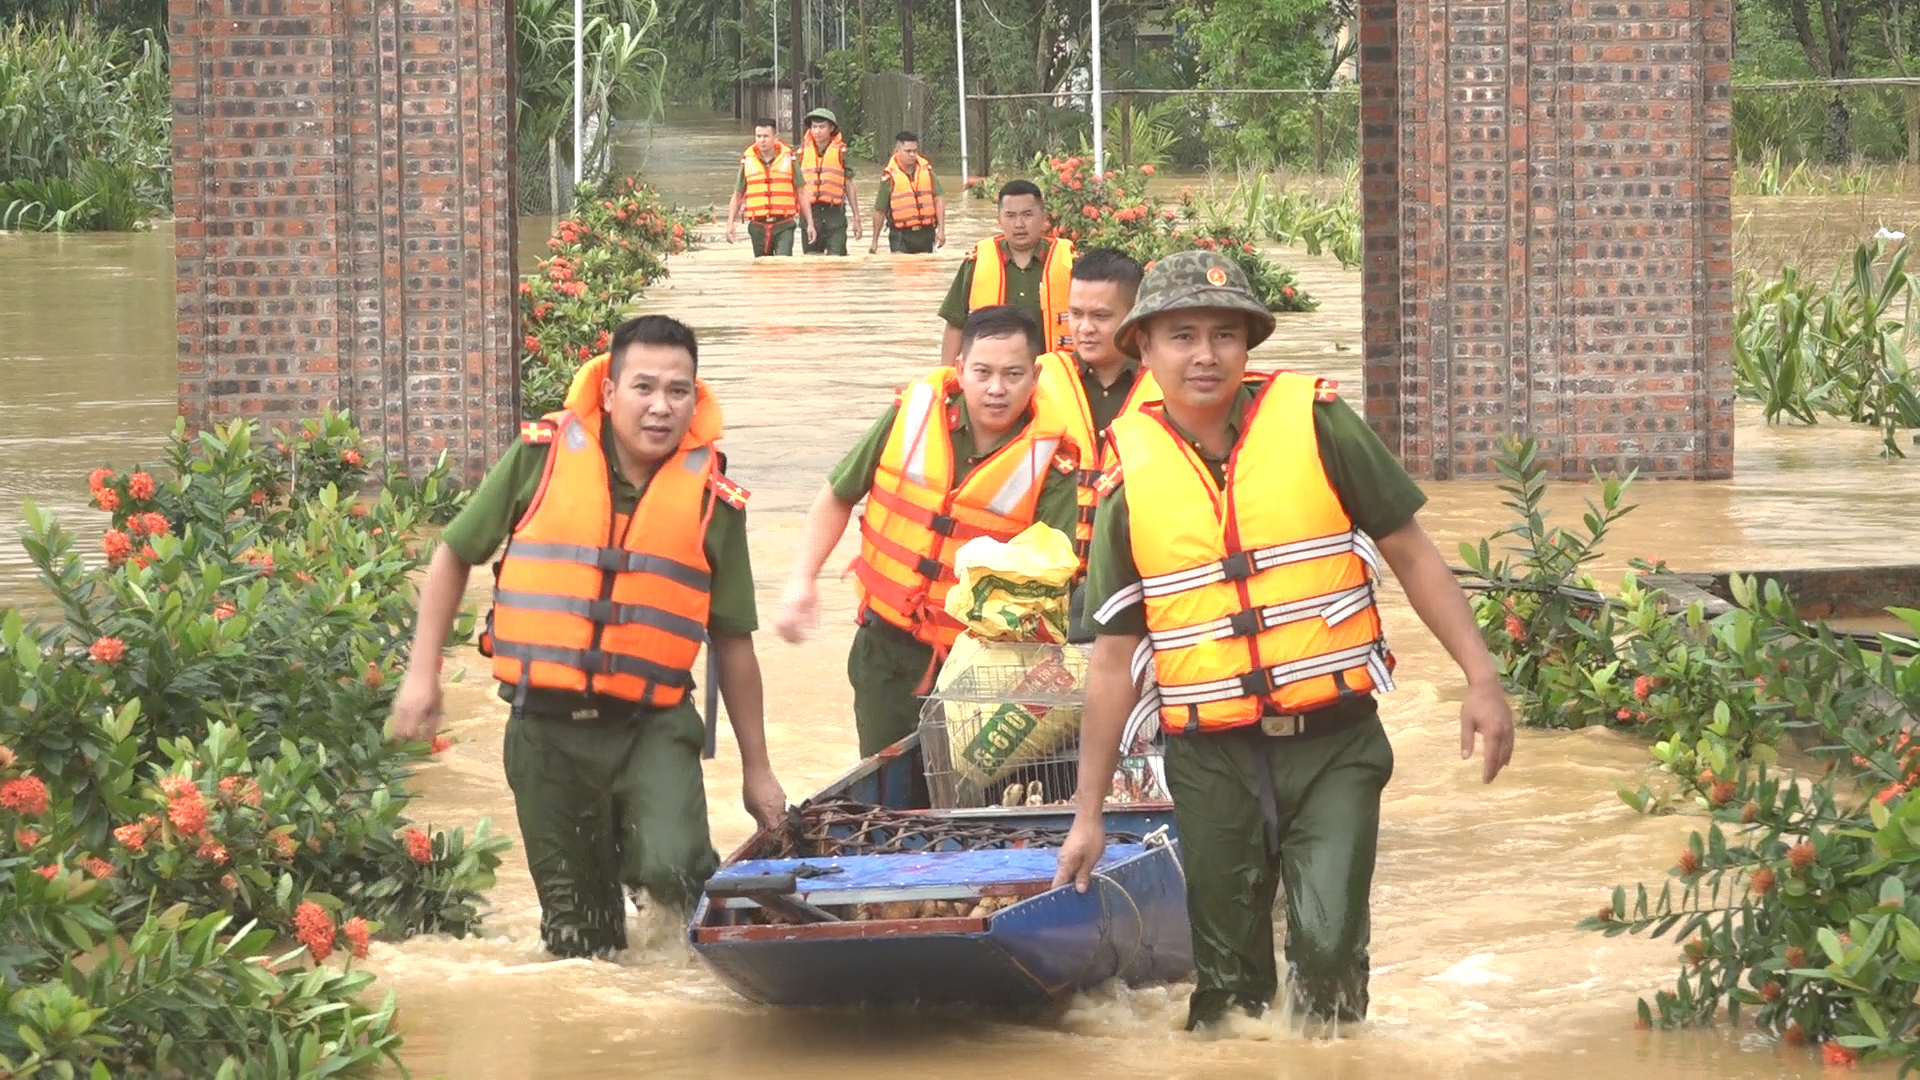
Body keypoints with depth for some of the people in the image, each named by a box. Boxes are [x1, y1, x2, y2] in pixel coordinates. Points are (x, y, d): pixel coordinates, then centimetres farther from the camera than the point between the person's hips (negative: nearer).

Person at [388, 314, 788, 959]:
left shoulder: (712, 499, -1)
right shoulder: (542, 458, -3)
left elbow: (733, 642, 6)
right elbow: (455, 554, 9)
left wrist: (757, 769, 9)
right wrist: (422, 673, 3)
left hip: (652, 726, -1)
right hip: (547, 729, 1)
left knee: (671, 868, -26)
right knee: (577, 939, 8)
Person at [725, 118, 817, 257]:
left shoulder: (788, 160, 4)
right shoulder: (747, 162, 7)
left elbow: (801, 194, 7)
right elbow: (737, 196, 12)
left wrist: (810, 224, 4)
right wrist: (730, 223, 1)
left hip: (783, 226, -2)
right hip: (758, 227, 2)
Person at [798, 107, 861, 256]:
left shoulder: (840, 151, 2)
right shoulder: (803, 151, 7)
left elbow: (849, 186, 6)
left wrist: (856, 218, 4)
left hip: (834, 213, -2)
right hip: (810, 211, 2)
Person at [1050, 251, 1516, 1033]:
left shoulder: (1312, 422, -3)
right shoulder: (1129, 476, 2)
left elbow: (1411, 554, 3)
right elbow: (1114, 653, 8)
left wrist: (1481, 679, -5)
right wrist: (1087, 816, 8)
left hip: (1332, 744, -2)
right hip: (1211, 762, 2)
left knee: (1327, 947, -16)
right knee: (1227, 978, 8)